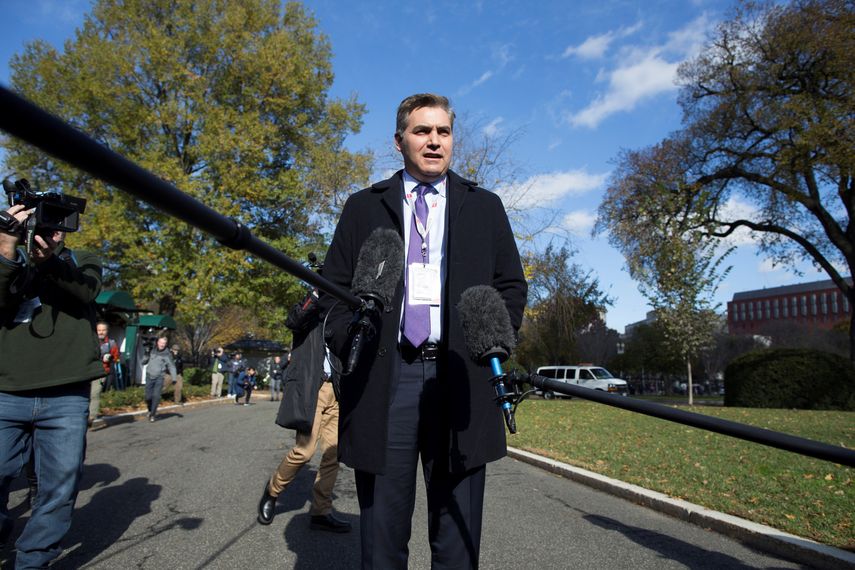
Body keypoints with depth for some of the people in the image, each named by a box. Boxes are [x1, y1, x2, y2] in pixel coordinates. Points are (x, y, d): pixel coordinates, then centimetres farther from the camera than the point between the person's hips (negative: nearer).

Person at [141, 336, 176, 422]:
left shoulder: (167, 354, -2)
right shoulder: (152, 351, 7)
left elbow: (171, 366, -4)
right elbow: (143, 362, 12)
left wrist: (174, 378, -15)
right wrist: (146, 354, -7)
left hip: (159, 377, -3)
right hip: (149, 376, 3)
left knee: (156, 395, -13)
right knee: (148, 397, 2)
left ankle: (152, 414, 0)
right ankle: (150, 410, 29)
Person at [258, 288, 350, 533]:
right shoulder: (310, 311, 5)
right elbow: (292, 321, -18)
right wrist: (318, 293, -25)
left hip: (334, 391, 6)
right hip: (309, 388, -6)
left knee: (333, 453, 1)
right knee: (304, 450, -10)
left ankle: (320, 512, 11)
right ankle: (273, 490, 17)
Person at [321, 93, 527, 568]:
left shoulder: (485, 207, 14)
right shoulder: (364, 206, 13)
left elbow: (512, 285, 13)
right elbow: (333, 283, 11)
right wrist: (348, 342, -5)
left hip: (460, 378, 1)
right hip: (383, 377, 0)